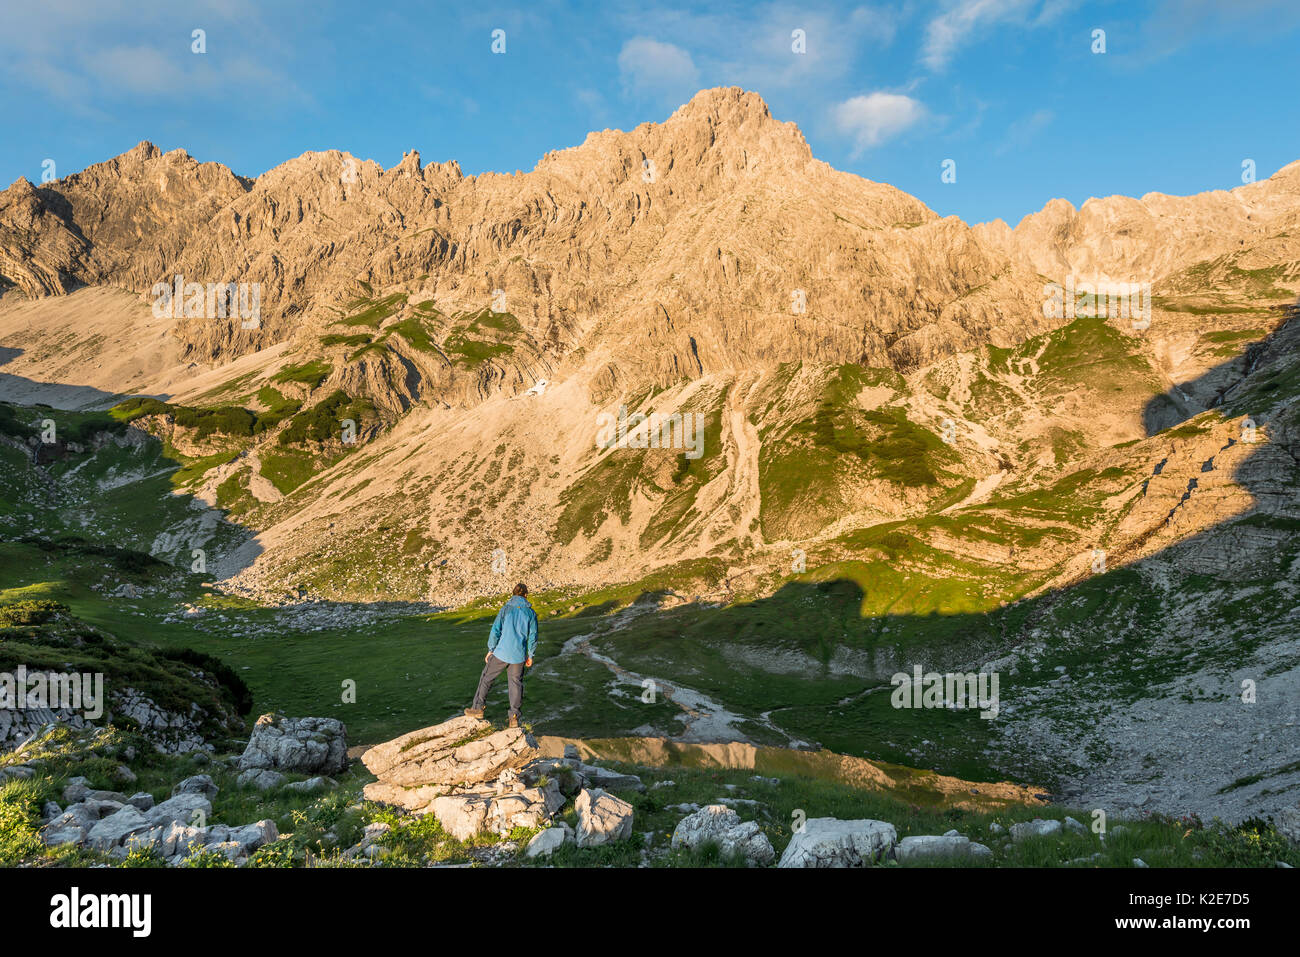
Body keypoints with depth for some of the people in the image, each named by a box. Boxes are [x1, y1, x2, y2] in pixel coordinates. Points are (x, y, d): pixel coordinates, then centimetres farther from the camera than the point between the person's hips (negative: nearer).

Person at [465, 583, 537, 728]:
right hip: (519, 656, 1)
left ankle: (478, 708, 21)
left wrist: (490, 650, 3)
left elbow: (495, 630, -6)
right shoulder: (531, 613, -1)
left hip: (501, 653, -1)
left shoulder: (506, 609, -5)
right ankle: (514, 717, 8)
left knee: (486, 677, 16)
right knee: (516, 683, 11)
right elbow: (533, 637, 2)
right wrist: (530, 656, 13)